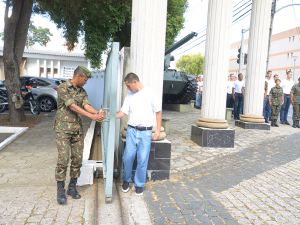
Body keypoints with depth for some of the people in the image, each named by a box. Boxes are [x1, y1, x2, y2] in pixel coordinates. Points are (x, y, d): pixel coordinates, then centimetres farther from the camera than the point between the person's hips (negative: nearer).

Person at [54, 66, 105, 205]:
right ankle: (60, 191, 8)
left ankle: (72, 187, 20)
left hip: (78, 129, 6)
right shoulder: (63, 88, -10)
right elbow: (72, 107, -19)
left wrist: (98, 113, -26)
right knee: (63, 159, -7)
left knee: (77, 159, 6)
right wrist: (92, 117, -25)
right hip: (63, 129, -6)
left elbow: (86, 105, -4)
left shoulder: (82, 91, 11)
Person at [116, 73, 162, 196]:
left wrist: (158, 130, -3)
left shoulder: (149, 93, -6)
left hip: (145, 132, -3)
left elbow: (158, 112, -1)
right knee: (127, 158, 6)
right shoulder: (129, 96, 6)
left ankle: (139, 184, 23)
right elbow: (122, 112, 4)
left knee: (142, 160, 4)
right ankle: (126, 180, 29)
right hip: (131, 130, 3)